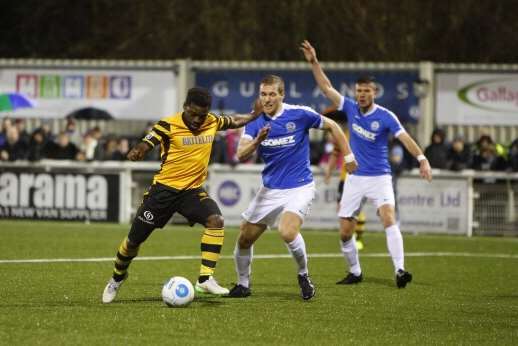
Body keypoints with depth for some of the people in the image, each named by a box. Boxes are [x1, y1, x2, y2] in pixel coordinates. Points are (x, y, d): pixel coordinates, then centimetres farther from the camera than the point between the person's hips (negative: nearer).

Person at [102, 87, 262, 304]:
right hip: (164, 188, -3)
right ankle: (117, 278, 34)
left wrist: (255, 115, 11)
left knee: (216, 220, -26)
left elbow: (235, 122, 19)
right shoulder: (168, 125, -16)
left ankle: (205, 278, -24)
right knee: (135, 239, 5)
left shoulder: (212, 123, -1)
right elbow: (145, 145, -24)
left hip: (192, 189, 3)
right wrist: (137, 153, -44)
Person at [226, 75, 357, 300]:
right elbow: (241, 155, -16)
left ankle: (303, 275, -2)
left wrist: (348, 156, 6)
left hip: (299, 187, -5)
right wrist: (258, 140, -34)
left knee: (287, 233, -28)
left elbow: (332, 127, 4)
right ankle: (243, 285, 30)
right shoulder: (254, 122, -3)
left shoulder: (299, 115, -11)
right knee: (244, 239, 6)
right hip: (270, 189, 5)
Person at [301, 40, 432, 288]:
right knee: (345, 232, 3)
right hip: (355, 178, 4)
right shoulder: (351, 109, 1)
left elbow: (405, 138, -21)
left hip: (379, 177, -4)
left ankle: (399, 271, -31)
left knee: (389, 219, -25)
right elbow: (326, 87, 4)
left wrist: (422, 159, -34)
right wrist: (314, 63, -4)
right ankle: (355, 272, 23)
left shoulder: (385, 117, -10)